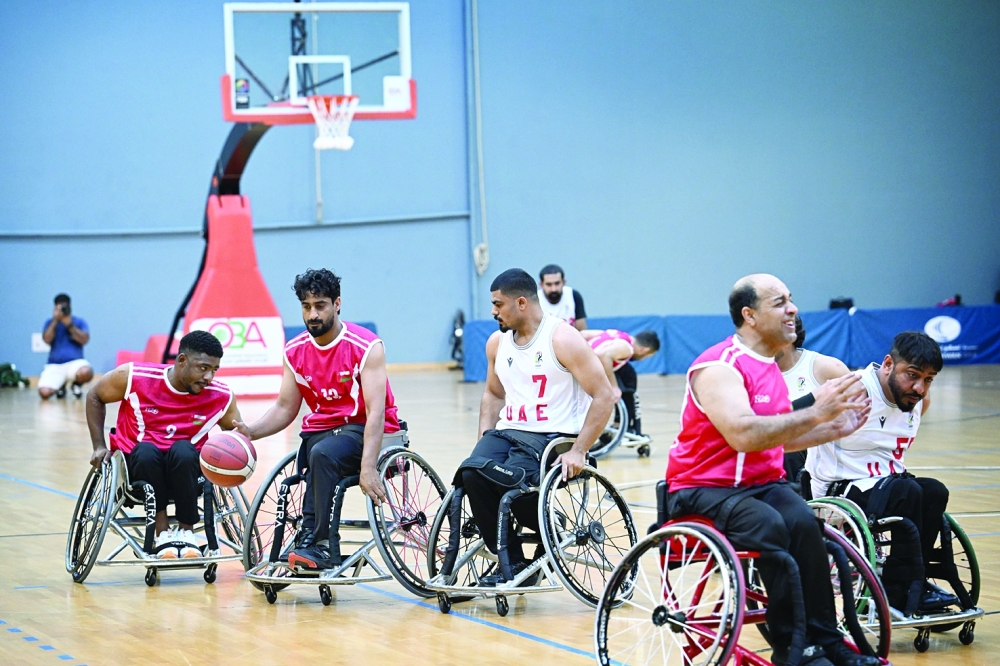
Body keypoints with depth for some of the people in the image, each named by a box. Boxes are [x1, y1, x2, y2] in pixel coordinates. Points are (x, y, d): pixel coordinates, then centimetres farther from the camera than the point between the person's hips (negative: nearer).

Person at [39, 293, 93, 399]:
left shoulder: (79, 322, 8)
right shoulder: (50, 322, 11)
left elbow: (85, 339, -8)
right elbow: (47, 340, -7)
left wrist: (70, 325, -12)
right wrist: (55, 321, -12)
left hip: (75, 362, -1)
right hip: (54, 366, 1)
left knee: (86, 372, -40)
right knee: (44, 392, -27)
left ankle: (77, 383, 2)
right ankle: (60, 386, 13)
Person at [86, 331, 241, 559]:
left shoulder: (221, 396, -11)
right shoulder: (134, 376, -15)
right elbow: (94, 397, 3)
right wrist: (99, 447, -2)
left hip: (184, 470, 1)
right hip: (138, 465, -1)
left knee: (183, 451, -34)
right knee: (147, 451, -35)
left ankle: (186, 532, -23)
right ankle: (163, 533, -27)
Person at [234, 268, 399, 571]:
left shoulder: (366, 346, -13)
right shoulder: (295, 351, 4)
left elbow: (375, 411, -21)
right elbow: (285, 409, 8)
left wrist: (367, 467, -33)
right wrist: (250, 432, -12)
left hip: (362, 430, -4)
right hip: (320, 430, 4)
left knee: (323, 454, -35)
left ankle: (317, 543, -33)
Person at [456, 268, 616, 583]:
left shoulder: (562, 339, -9)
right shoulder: (497, 342, 11)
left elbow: (604, 397, -12)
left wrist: (579, 451, -19)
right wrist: (484, 439, 9)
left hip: (552, 437, -6)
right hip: (507, 432, 6)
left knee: (508, 479, -33)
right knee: (471, 473, -25)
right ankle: (511, 561, -14)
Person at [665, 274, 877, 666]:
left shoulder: (769, 365, 15)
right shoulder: (718, 368, -15)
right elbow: (743, 435, -29)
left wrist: (835, 429, 8)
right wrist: (814, 415, -27)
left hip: (760, 483, 7)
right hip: (703, 491, -7)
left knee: (803, 523, -25)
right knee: (770, 526, -34)